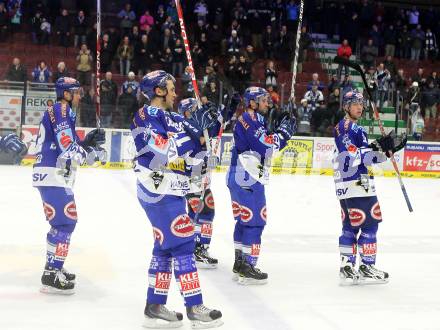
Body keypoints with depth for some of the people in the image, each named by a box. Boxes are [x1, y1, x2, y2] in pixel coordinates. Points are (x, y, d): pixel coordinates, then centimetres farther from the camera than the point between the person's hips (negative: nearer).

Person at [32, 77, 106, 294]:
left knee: (64, 221, 18)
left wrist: (88, 141, 10)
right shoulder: (61, 110, -10)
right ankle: (51, 275, -13)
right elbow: (67, 148, -18)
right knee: (65, 222, -12)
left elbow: (67, 146, 19)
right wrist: (94, 154, -9)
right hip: (52, 175, -11)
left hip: (54, 176, 11)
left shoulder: (61, 112, 22)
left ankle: (53, 268, 27)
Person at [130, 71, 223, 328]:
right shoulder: (147, 115, -9)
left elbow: (194, 159, 16)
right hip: (158, 191, -9)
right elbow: (162, 151, -24)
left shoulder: (174, 118, 17)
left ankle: (155, 307, 16)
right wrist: (192, 130, -21)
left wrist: (203, 130, 2)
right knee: (183, 243, -8)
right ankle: (195, 308, -3)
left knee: (167, 247, 10)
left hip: (173, 193, 9)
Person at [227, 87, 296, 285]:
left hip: (241, 179, 11)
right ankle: (247, 268, -7)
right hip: (247, 179, -11)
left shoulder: (257, 120, 19)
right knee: (255, 221, -8)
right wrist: (282, 132, -9)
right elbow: (265, 145, -21)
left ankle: (240, 265, 21)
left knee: (244, 220, 14)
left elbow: (270, 145, 18)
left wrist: (282, 131, 7)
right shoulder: (248, 120, -12)